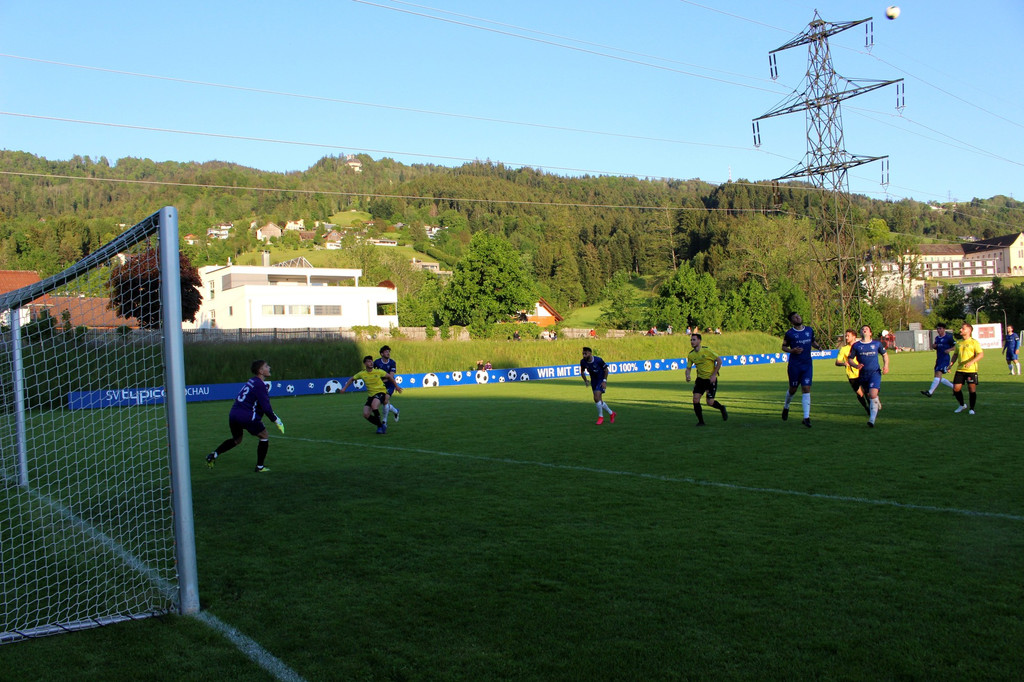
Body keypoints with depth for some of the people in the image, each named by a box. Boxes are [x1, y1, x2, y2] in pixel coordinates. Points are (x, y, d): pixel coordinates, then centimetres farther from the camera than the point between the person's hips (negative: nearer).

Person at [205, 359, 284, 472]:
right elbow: (266, 408, -15)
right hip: (247, 417, -9)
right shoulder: (259, 385, -11)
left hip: (233, 414, 9)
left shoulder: (252, 382, 16)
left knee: (236, 440, 29)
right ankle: (259, 467, 12)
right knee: (264, 437, 8)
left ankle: (213, 455, 20)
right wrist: (276, 421, -6)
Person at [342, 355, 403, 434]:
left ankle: (380, 426, -18)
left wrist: (396, 386, 15)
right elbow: (352, 379, 15)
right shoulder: (362, 373, -3)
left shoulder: (378, 372, -8)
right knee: (366, 415, -11)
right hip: (371, 395, 4)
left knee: (374, 405, -35)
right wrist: (344, 388, 7)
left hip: (381, 392, -4)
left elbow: (389, 377, 9)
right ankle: (381, 426, 9)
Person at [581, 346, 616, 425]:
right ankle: (611, 413, 30)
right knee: (598, 401, 8)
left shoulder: (598, 360, -22)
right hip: (594, 381, 6)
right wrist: (585, 381, -3)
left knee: (596, 397, -22)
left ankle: (600, 417, -6)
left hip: (601, 380, -6)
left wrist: (604, 381, -14)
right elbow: (582, 371, 10)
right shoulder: (583, 362, -10)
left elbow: (606, 369, -9)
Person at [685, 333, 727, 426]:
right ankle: (700, 421, 4)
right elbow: (688, 368, 6)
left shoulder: (707, 351, -15)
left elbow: (719, 361, -10)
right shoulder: (691, 355, 0)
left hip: (711, 379, -5)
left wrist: (714, 375, -14)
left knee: (710, 403, -7)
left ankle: (722, 408, 27)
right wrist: (687, 375, -17)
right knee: (695, 399, -11)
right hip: (700, 379, 5)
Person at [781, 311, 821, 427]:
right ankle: (786, 406, 39)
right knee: (793, 389, 8)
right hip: (794, 365, -2)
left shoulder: (809, 330, 7)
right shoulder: (789, 333, -4)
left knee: (806, 389, -7)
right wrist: (792, 350, -16)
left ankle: (806, 417, -8)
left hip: (807, 365, 2)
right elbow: (784, 347, 3)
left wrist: (818, 346, 0)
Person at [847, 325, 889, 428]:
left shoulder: (877, 344, 5)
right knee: (868, 395, 15)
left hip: (875, 373, -2)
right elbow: (849, 359, 7)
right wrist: (855, 366, -13)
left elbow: (885, 354, 19)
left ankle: (872, 419, -20)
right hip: (863, 374, 3)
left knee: (873, 395, -20)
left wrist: (886, 365, 2)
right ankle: (878, 405, 49)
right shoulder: (856, 345, 4)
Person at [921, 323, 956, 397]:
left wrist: (949, 349, -22)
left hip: (945, 359, -9)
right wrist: (933, 346, 4)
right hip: (938, 359, 9)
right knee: (939, 378, 9)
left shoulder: (948, 337, -5)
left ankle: (930, 392, -26)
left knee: (938, 374, -19)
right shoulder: (937, 338, 16)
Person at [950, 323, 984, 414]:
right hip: (960, 370, 5)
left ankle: (972, 409, 13)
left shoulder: (974, 342, -5)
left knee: (972, 389, -2)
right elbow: (955, 354, 24)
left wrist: (971, 362, -25)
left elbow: (981, 354, -12)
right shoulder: (959, 343, 14)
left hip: (971, 370, -5)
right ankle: (962, 405, 23)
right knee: (956, 389, 1)